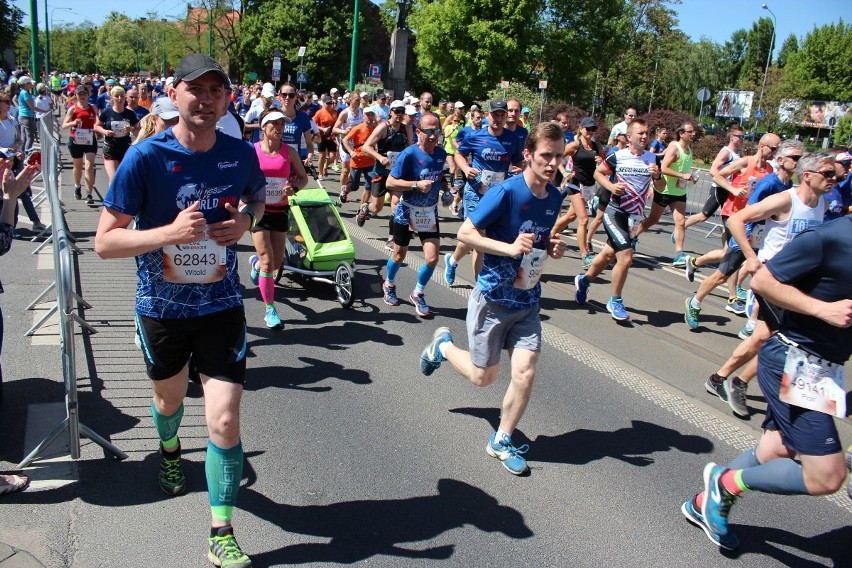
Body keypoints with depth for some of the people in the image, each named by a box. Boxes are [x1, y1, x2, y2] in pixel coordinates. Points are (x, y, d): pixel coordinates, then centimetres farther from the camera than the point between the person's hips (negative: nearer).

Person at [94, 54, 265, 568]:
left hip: (222, 305, 0)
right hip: (162, 308, 0)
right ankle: (170, 448, 62)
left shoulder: (241, 154, -8)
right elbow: (104, 242, -16)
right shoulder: (146, 158, -17)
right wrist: (170, 231, -31)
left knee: (225, 421, -7)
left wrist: (246, 219, -8)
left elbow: (258, 198, 15)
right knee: (170, 398, 26)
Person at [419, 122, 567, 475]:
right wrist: (510, 248, -29)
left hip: (528, 301, 5)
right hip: (493, 298, -5)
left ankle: (502, 441, 17)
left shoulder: (554, 197, 1)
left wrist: (553, 248, -4)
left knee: (525, 373, -5)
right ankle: (443, 345, 39)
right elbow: (465, 233, -18)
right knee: (484, 377, 8)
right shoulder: (506, 192, -20)